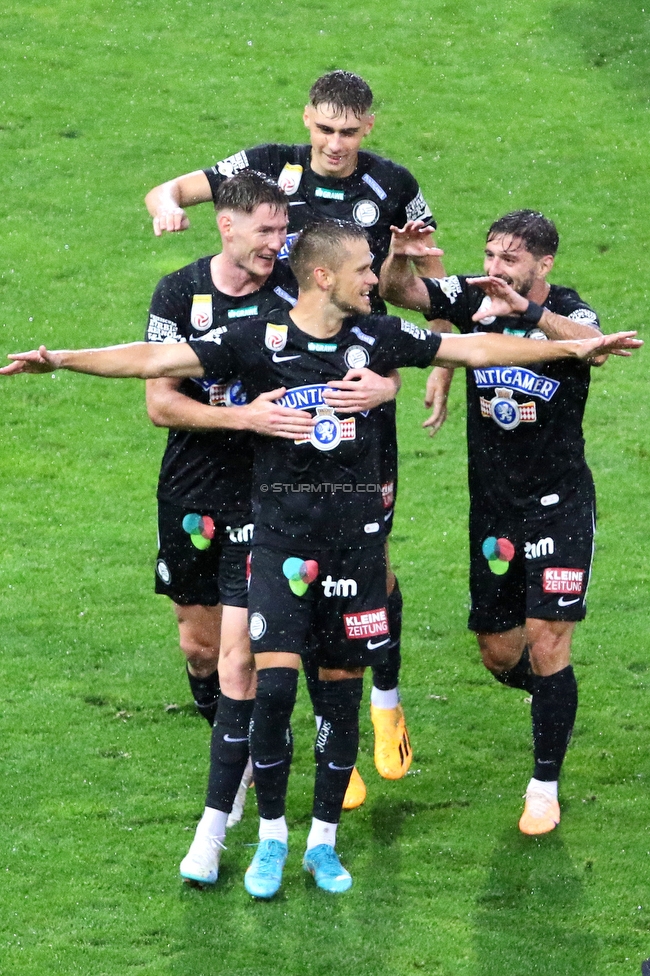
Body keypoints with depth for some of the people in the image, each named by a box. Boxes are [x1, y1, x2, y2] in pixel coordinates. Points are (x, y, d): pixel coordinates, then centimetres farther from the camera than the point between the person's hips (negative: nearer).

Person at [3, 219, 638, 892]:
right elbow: (156, 360, -9)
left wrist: (573, 346, 14)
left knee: (342, 692, 6)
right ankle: (270, 837, 5)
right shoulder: (258, 340, -6)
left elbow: (475, 349, 13)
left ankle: (323, 842, 19)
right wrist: (60, 360, -18)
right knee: (274, 684, -13)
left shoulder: (376, 336, 4)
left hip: (356, 538, 3)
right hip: (281, 536, -3)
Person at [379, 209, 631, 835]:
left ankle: (544, 787, 2)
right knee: (498, 652, 12)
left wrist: (528, 312, -54)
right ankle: (549, 695, 46)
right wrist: (399, 257, -34)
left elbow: (592, 342, -37)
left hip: (558, 504, -4)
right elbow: (398, 290, -11)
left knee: (545, 642, -11)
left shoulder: (567, 309, -13)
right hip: (491, 508, 4)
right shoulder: (475, 299, -3)